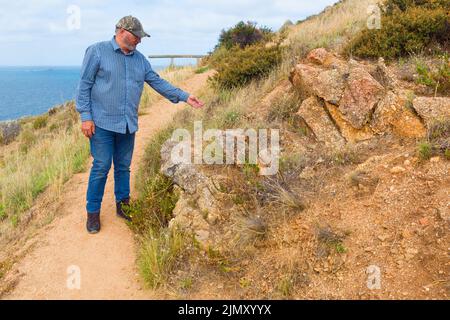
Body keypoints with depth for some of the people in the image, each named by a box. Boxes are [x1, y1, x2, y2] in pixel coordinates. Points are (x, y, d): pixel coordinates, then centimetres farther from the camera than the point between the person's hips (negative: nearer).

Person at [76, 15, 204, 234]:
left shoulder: (140, 59, 11)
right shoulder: (97, 51, -5)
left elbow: (158, 82, 11)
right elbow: (84, 85, -7)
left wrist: (184, 97, 3)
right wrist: (85, 117, -13)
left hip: (128, 125, 5)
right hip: (102, 123, -5)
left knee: (124, 167, 13)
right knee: (101, 167, -3)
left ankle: (122, 205, 27)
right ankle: (93, 212, 11)